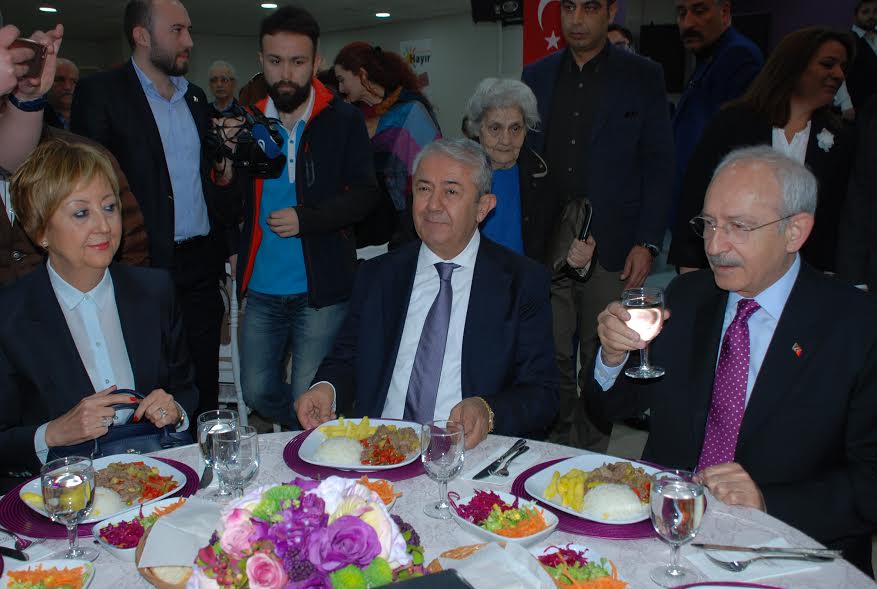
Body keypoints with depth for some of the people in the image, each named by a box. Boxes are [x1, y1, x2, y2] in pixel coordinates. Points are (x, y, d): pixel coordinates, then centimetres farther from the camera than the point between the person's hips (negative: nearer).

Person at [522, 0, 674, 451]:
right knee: (553, 362, 6)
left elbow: (659, 166, 1)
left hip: (610, 248, -2)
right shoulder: (536, 75, 11)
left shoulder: (642, 76, 3)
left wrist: (647, 243, -7)